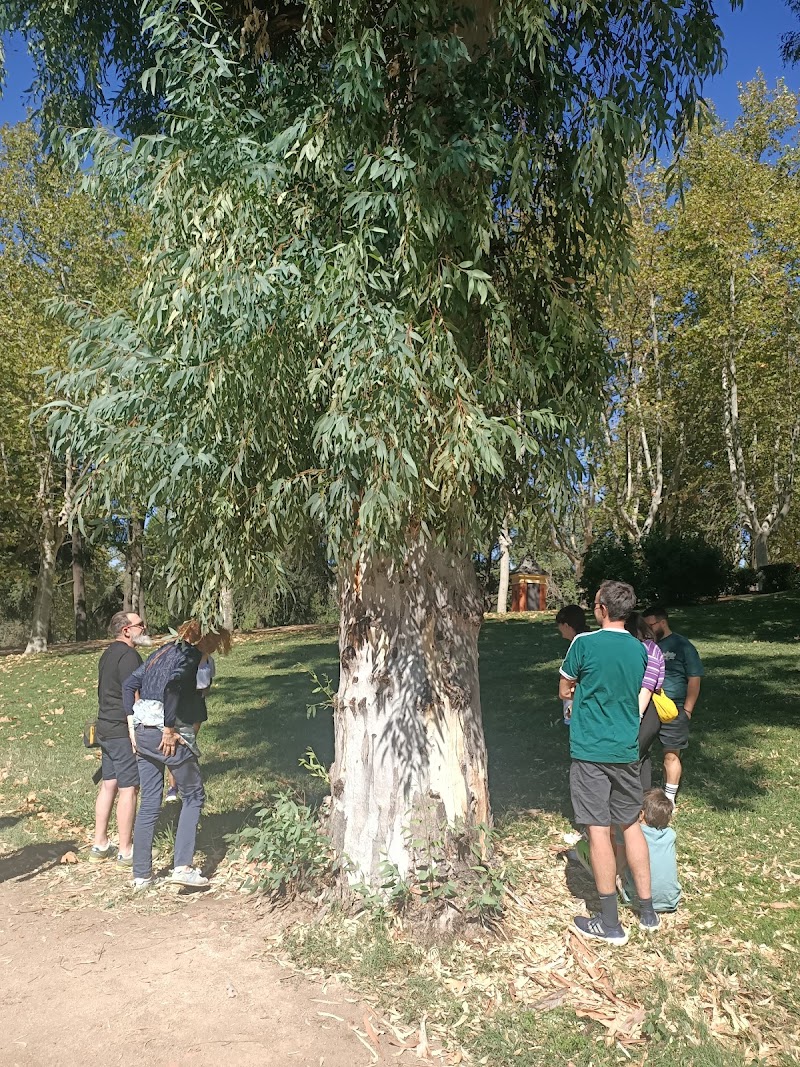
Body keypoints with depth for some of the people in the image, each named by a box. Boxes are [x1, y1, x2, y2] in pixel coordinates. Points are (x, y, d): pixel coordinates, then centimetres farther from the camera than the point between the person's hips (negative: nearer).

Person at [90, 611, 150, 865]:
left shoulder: (109, 654, 15)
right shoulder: (128, 656, -17)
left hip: (106, 728, 10)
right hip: (124, 731, -10)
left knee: (108, 784, 16)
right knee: (128, 788, -3)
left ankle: (99, 845, 24)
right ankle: (125, 851, 5)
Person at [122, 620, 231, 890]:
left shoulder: (165, 650, 16)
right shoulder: (190, 655, -8)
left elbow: (129, 684, 15)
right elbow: (172, 687, -26)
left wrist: (133, 723, 13)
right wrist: (169, 729, -20)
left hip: (143, 733, 8)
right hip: (170, 735, -8)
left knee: (149, 804, 14)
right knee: (193, 796, 9)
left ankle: (141, 875, 20)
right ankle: (182, 866, 2)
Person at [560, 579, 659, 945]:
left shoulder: (584, 644, -12)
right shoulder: (639, 649, 4)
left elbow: (564, 691, -1)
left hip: (590, 750, -5)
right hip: (627, 750, 6)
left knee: (598, 830, 1)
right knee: (631, 824, 17)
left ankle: (611, 924, 9)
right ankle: (647, 911, 26)